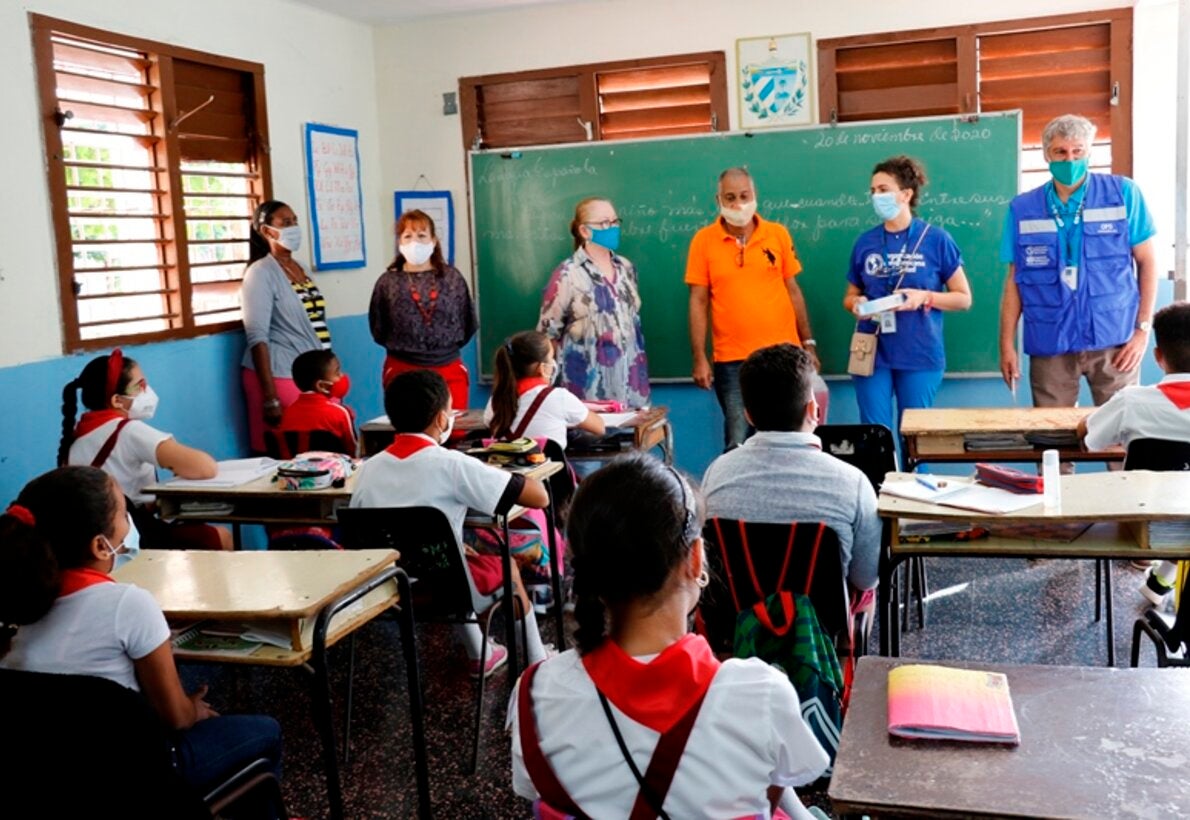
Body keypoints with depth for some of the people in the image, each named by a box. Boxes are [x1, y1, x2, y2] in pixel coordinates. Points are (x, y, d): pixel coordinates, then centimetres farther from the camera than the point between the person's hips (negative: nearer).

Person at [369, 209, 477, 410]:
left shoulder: (452, 277, 4)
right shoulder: (387, 282, -3)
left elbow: (468, 324, 11)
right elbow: (378, 330, 4)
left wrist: (449, 345, 7)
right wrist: (402, 348, 5)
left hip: (450, 370, 2)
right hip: (402, 372, -2)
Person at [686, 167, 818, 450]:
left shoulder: (778, 234, 4)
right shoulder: (703, 240, -1)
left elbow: (793, 291, 9)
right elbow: (698, 302, -1)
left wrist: (808, 343, 8)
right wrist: (699, 358, -5)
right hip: (731, 360, -2)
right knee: (738, 441, -2)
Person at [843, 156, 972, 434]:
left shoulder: (935, 239, -2)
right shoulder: (865, 242, 6)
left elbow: (964, 298, 1)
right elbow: (850, 296, 17)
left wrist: (925, 297, -16)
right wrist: (856, 303, -7)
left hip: (920, 355, -2)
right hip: (873, 354, 2)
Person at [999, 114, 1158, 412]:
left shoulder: (1123, 193, 0)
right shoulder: (1022, 209, 4)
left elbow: (1147, 262, 4)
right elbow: (1014, 280, 6)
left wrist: (1143, 328, -3)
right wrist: (1007, 344, 2)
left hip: (1113, 338, -1)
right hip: (1050, 343, 1)